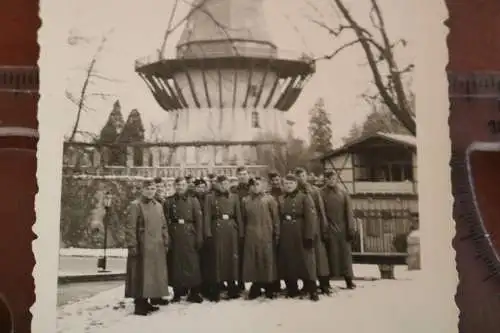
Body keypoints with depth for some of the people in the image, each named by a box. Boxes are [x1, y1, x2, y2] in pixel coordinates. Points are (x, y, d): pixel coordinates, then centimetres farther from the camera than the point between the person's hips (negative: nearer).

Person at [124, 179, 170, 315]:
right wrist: (132, 246, -16)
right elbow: (130, 227, -12)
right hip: (142, 247, -7)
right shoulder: (135, 205, -7)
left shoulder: (158, 206, 14)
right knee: (142, 275, -4)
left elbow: (164, 226, 18)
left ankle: (155, 298, 21)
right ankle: (140, 304, 1)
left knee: (156, 274, 11)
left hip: (157, 248, 7)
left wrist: (165, 243, 13)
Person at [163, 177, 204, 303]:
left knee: (192, 263, -2)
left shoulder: (193, 201, 6)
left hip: (190, 235, 0)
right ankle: (177, 291, 13)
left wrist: (199, 238, -5)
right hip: (174, 237, 0)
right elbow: (166, 220, 1)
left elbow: (199, 220, 2)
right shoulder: (169, 202, 7)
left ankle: (194, 293, 6)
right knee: (176, 264, 3)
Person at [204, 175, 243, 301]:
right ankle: (216, 292, 4)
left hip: (231, 230, 3)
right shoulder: (210, 198, 4)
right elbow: (207, 217, -2)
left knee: (232, 257, 5)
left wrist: (241, 233, 3)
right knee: (218, 258, -3)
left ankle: (232, 289, 16)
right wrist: (208, 233, -11)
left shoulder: (234, 197, 11)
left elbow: (238, 216, 9)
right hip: (217, 230, -2)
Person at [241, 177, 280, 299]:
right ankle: (256, 288, 15)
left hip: (266, 235, -2)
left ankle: (269, 288, 14)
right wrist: (243, 233, 6)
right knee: (253, 261, 5)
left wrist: (277, 233, -5)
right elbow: (243, 219, 10)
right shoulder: (245, 200, 8)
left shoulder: (269, 199, 1)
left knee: (267, 260, 2)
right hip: (251, 236, 2)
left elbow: (275, 217, -1)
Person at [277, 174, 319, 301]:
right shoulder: (280, 199, 12)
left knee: (305, 262, -3)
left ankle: (312, 291, 3)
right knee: (287, 263, 8)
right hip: (285, 236, 5)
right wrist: (277, 235, 4)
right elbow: (278, 218, 11)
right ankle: (292, 289, 20)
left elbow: (310, 218, -10)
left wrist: (309, 236, -16)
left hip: (300, 235, -5)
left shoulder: (304, 197, -3)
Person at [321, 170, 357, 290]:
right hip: (329, 229, -2)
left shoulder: (343, 193, 6)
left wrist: (351, 229, -2)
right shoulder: (321, 194, 0)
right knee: (331, 255, 0)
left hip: (342, 228, 2)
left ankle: (349, 280, 14)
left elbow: (349, 213, 4)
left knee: (345, 254, 6)